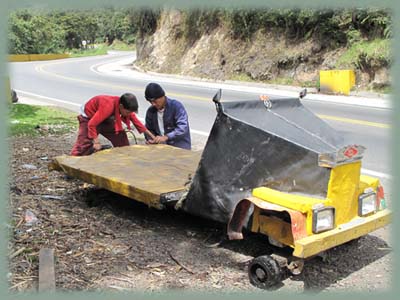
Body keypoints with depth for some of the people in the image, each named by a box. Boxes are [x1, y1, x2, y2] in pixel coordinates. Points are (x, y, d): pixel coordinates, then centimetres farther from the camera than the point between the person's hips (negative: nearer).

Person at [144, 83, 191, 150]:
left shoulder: (176, 106, -9)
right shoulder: (151, 111, 8)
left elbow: (183, 128, -20)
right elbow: (149, 129, 20)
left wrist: (166, 137, -31)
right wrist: (150, 139, -3)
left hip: (180, 148, -4)